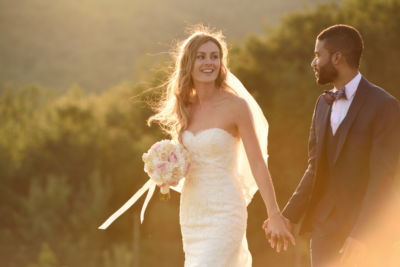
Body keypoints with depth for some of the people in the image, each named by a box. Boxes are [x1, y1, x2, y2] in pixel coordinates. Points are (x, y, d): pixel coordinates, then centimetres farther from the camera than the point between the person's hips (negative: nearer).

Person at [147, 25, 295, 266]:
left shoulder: (236, 106, -9)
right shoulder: (184, 108, 8)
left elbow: (258, 164, -10)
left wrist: (275, 215, -13)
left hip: (223, 212, -6)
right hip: (191, 213, 6)